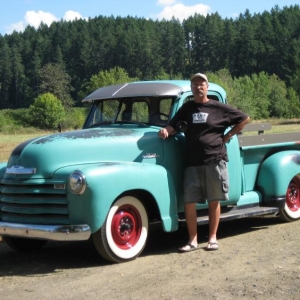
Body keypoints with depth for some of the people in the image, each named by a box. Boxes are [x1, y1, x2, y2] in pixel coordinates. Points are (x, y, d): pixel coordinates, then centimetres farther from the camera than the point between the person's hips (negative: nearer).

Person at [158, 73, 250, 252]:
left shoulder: (219, 108, 1)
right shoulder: (187, 108, 11)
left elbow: (245, 119, 7)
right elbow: (173, 126, 9)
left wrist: (227, 136, 2)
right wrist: (166, 131, -13)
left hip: (215, 160, -2)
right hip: (192, 163, 3)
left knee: (214, 201, 6)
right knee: (189, 202, -2)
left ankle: (213, 238, 17)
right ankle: (193, 240, 7)